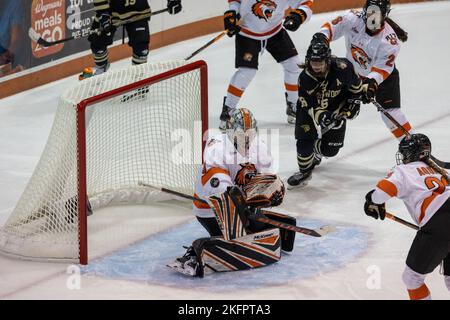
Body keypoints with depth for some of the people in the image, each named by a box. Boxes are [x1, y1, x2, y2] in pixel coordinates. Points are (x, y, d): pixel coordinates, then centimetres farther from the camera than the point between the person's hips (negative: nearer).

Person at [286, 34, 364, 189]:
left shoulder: (342, 68, -30)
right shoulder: (305, 78, -29)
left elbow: (356, 84, -8)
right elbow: (310, 106, -26)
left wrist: (354, 100, -5)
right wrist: (321, 116, -42)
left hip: (336, 108, 1)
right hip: (310, 108, -1)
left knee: (330, 149, 3)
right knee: (305, 140, -17)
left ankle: (316, 151, 41)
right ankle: (305, 171, 9)